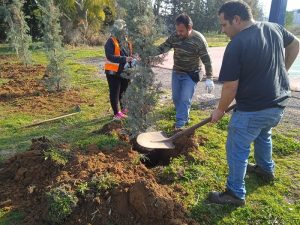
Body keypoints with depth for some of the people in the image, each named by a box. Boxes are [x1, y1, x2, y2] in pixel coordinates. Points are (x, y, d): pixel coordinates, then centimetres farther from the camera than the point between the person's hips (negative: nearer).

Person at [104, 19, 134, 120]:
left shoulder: (126, 41, 8)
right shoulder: (111, 42, -15)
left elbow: (129, 54, 19)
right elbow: (109, 56, -27)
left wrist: (132, 60, -2)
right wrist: (124, 59, -35)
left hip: (124, 71, 7)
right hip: (113, 72, -7)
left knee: (124, 90, 19)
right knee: (115, 92, 3)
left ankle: (123, 108, 37)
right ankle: (116, 113, 14)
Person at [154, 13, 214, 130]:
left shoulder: (199, 39, -21)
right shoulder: (174, 36, -7)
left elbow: (206, 60, -17)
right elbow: (163, 47, 1)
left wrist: (209, 78, -18)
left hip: (191, 74, -5)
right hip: (176, 72, 6)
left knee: (185, 100, -9)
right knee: (176, 98, 12)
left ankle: (179, 125, -1)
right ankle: (184, 118, 33)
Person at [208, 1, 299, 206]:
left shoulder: (236, 45, -21)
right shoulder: (273, 27, 2)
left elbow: (230, 87, -19)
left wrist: (220, 110, -4)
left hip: (253, 108, -8)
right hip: (279, 102, 8)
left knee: (237, 150, 6)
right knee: (263, 135, 32)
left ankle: (236, 194, 19)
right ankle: (266, 169, 51)